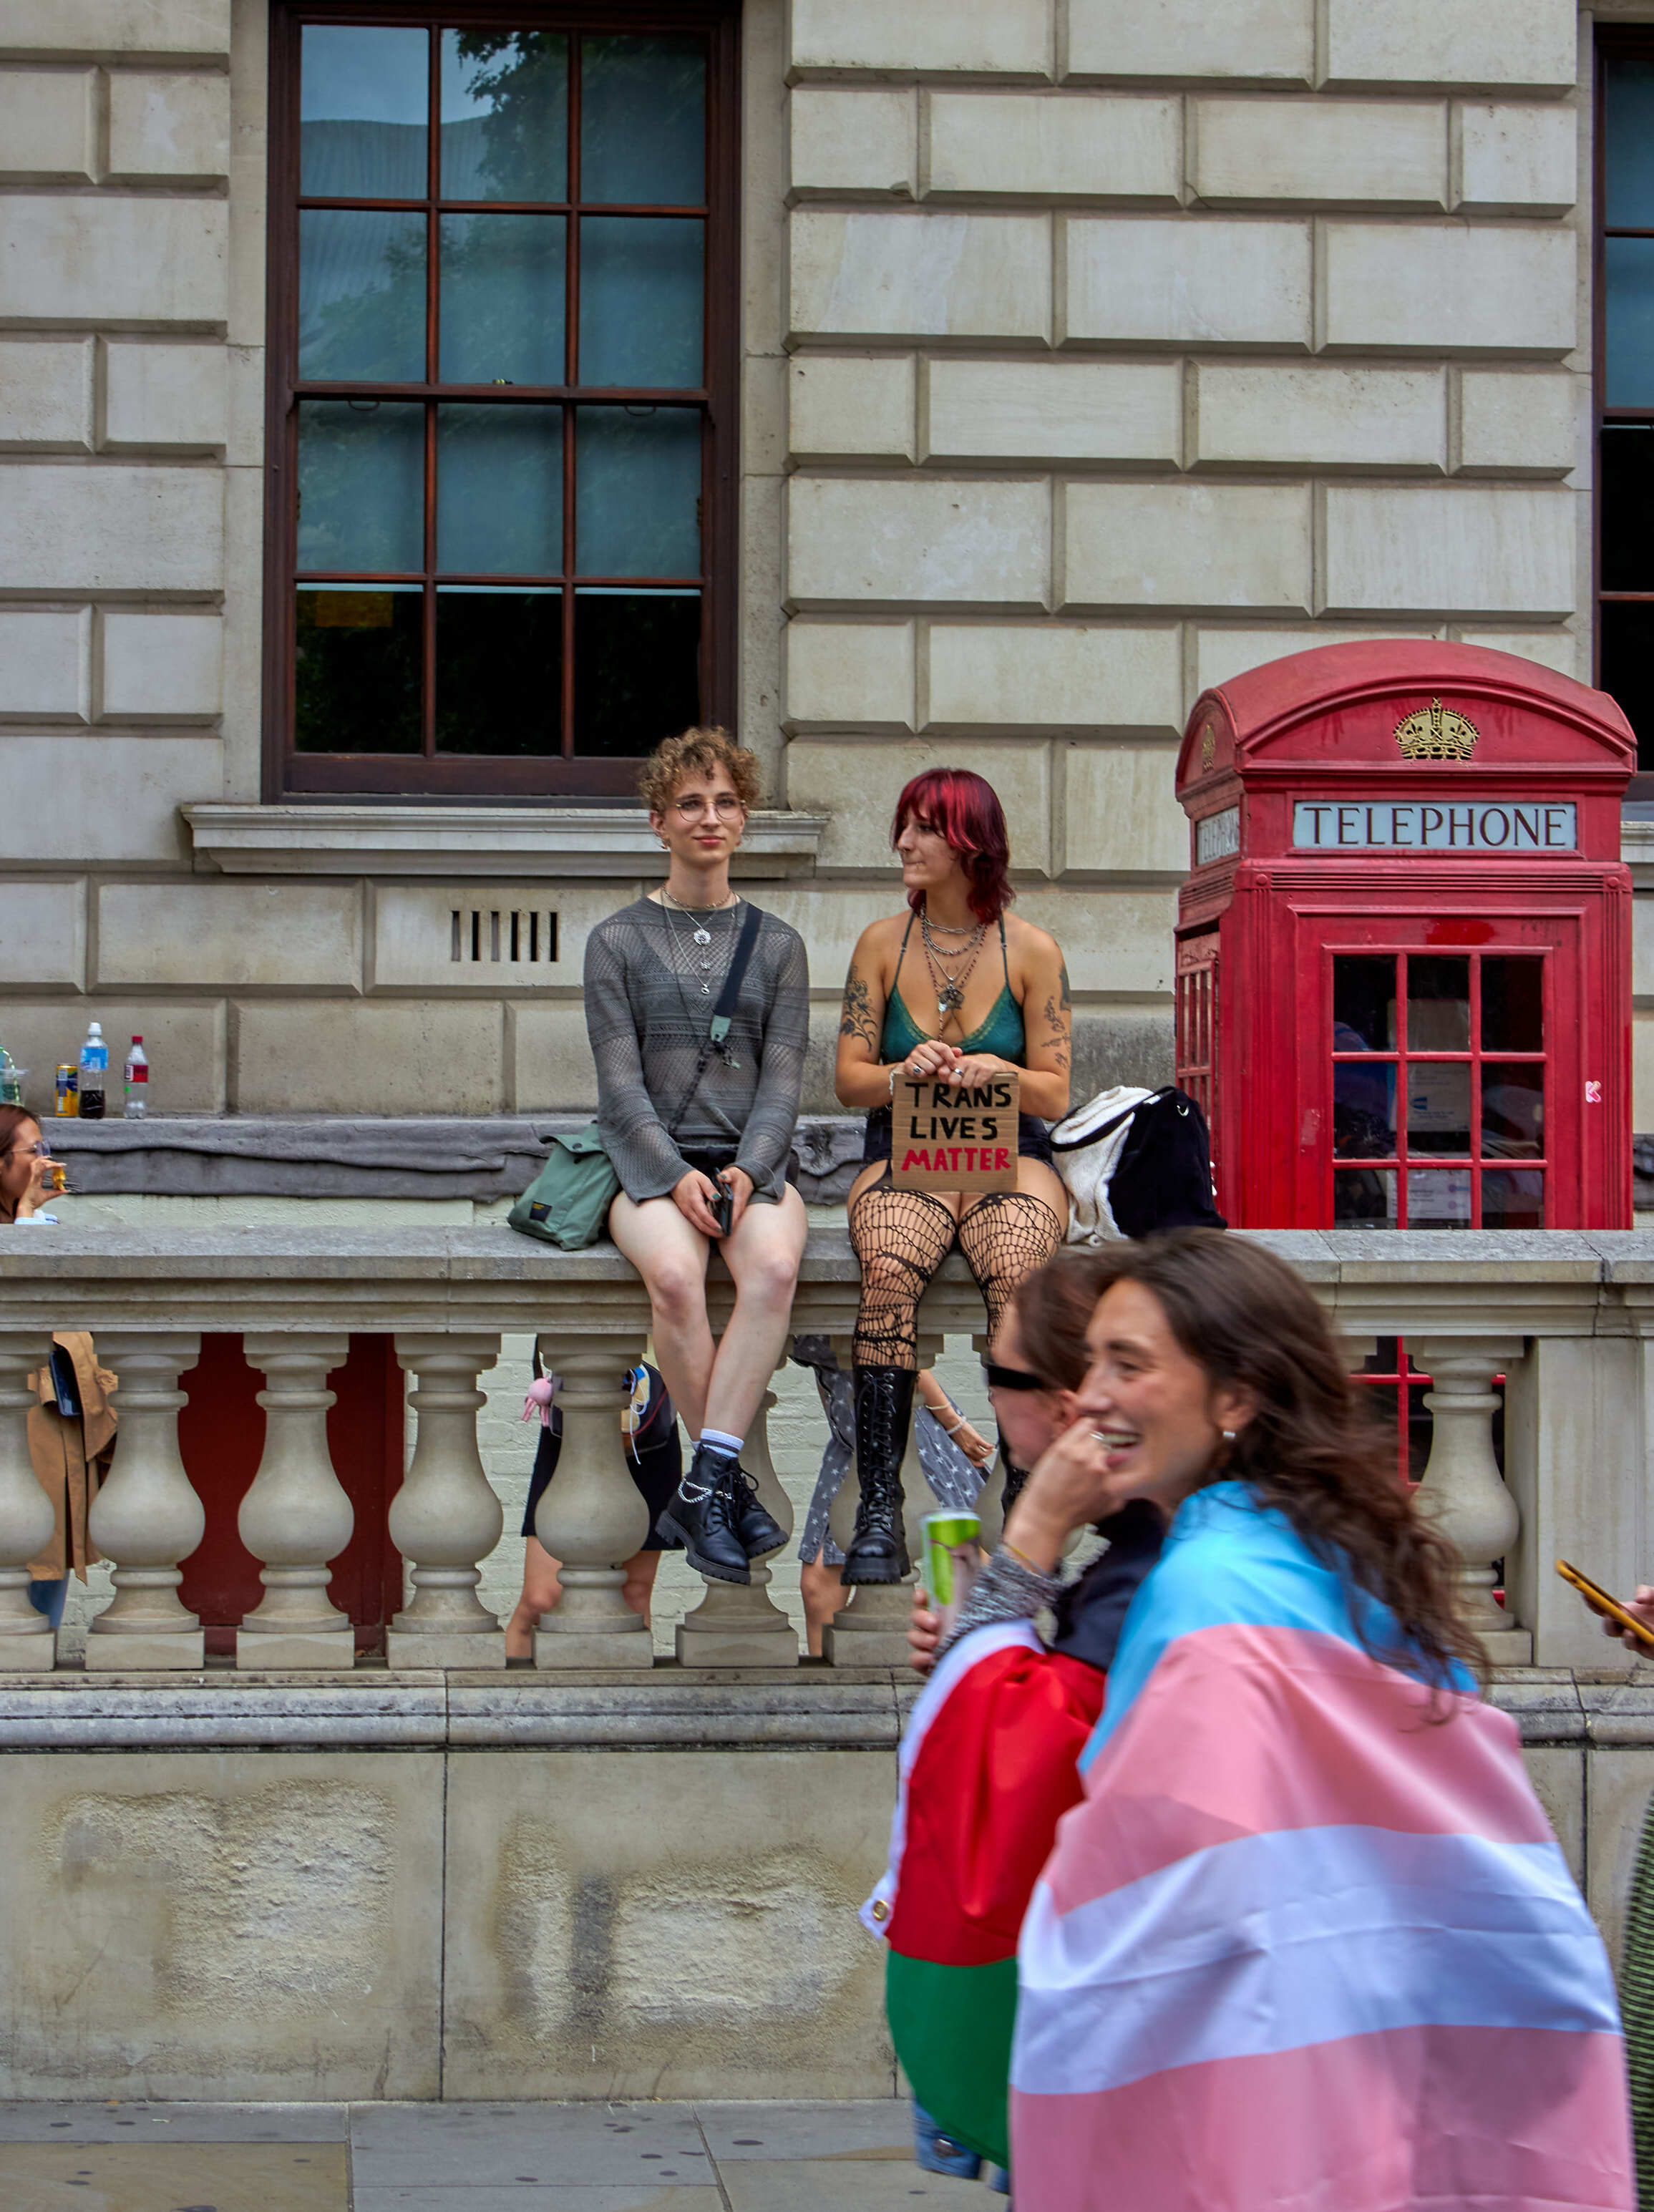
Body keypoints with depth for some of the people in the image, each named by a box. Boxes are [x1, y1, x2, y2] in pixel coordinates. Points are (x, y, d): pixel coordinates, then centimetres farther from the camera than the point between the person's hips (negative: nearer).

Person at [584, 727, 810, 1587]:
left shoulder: (777, 945, 15)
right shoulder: (618, 941, 9)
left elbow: (781, 1082, 6)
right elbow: (621, 1085, 0)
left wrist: (746, 1172, -13)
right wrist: (676, 1177, -16)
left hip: (752, 1162, 1)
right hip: (651, 1162, -1)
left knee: (774, 1266, -34)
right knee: (675, 1278, -35)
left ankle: (704, 1486, -34)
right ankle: (729, 1484, -24)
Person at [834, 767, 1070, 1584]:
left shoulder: (1031, 950, 4)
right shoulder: (882, 943, 9)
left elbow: (1054, 1094, 4)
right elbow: (849, 1076, 7)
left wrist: (997, 1073, -17)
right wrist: (903, 1075, -14)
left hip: (1009, 1158, -1)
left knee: (1018, 1276, -36)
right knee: (889, 1271, -35)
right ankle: (879, 1512, -35)